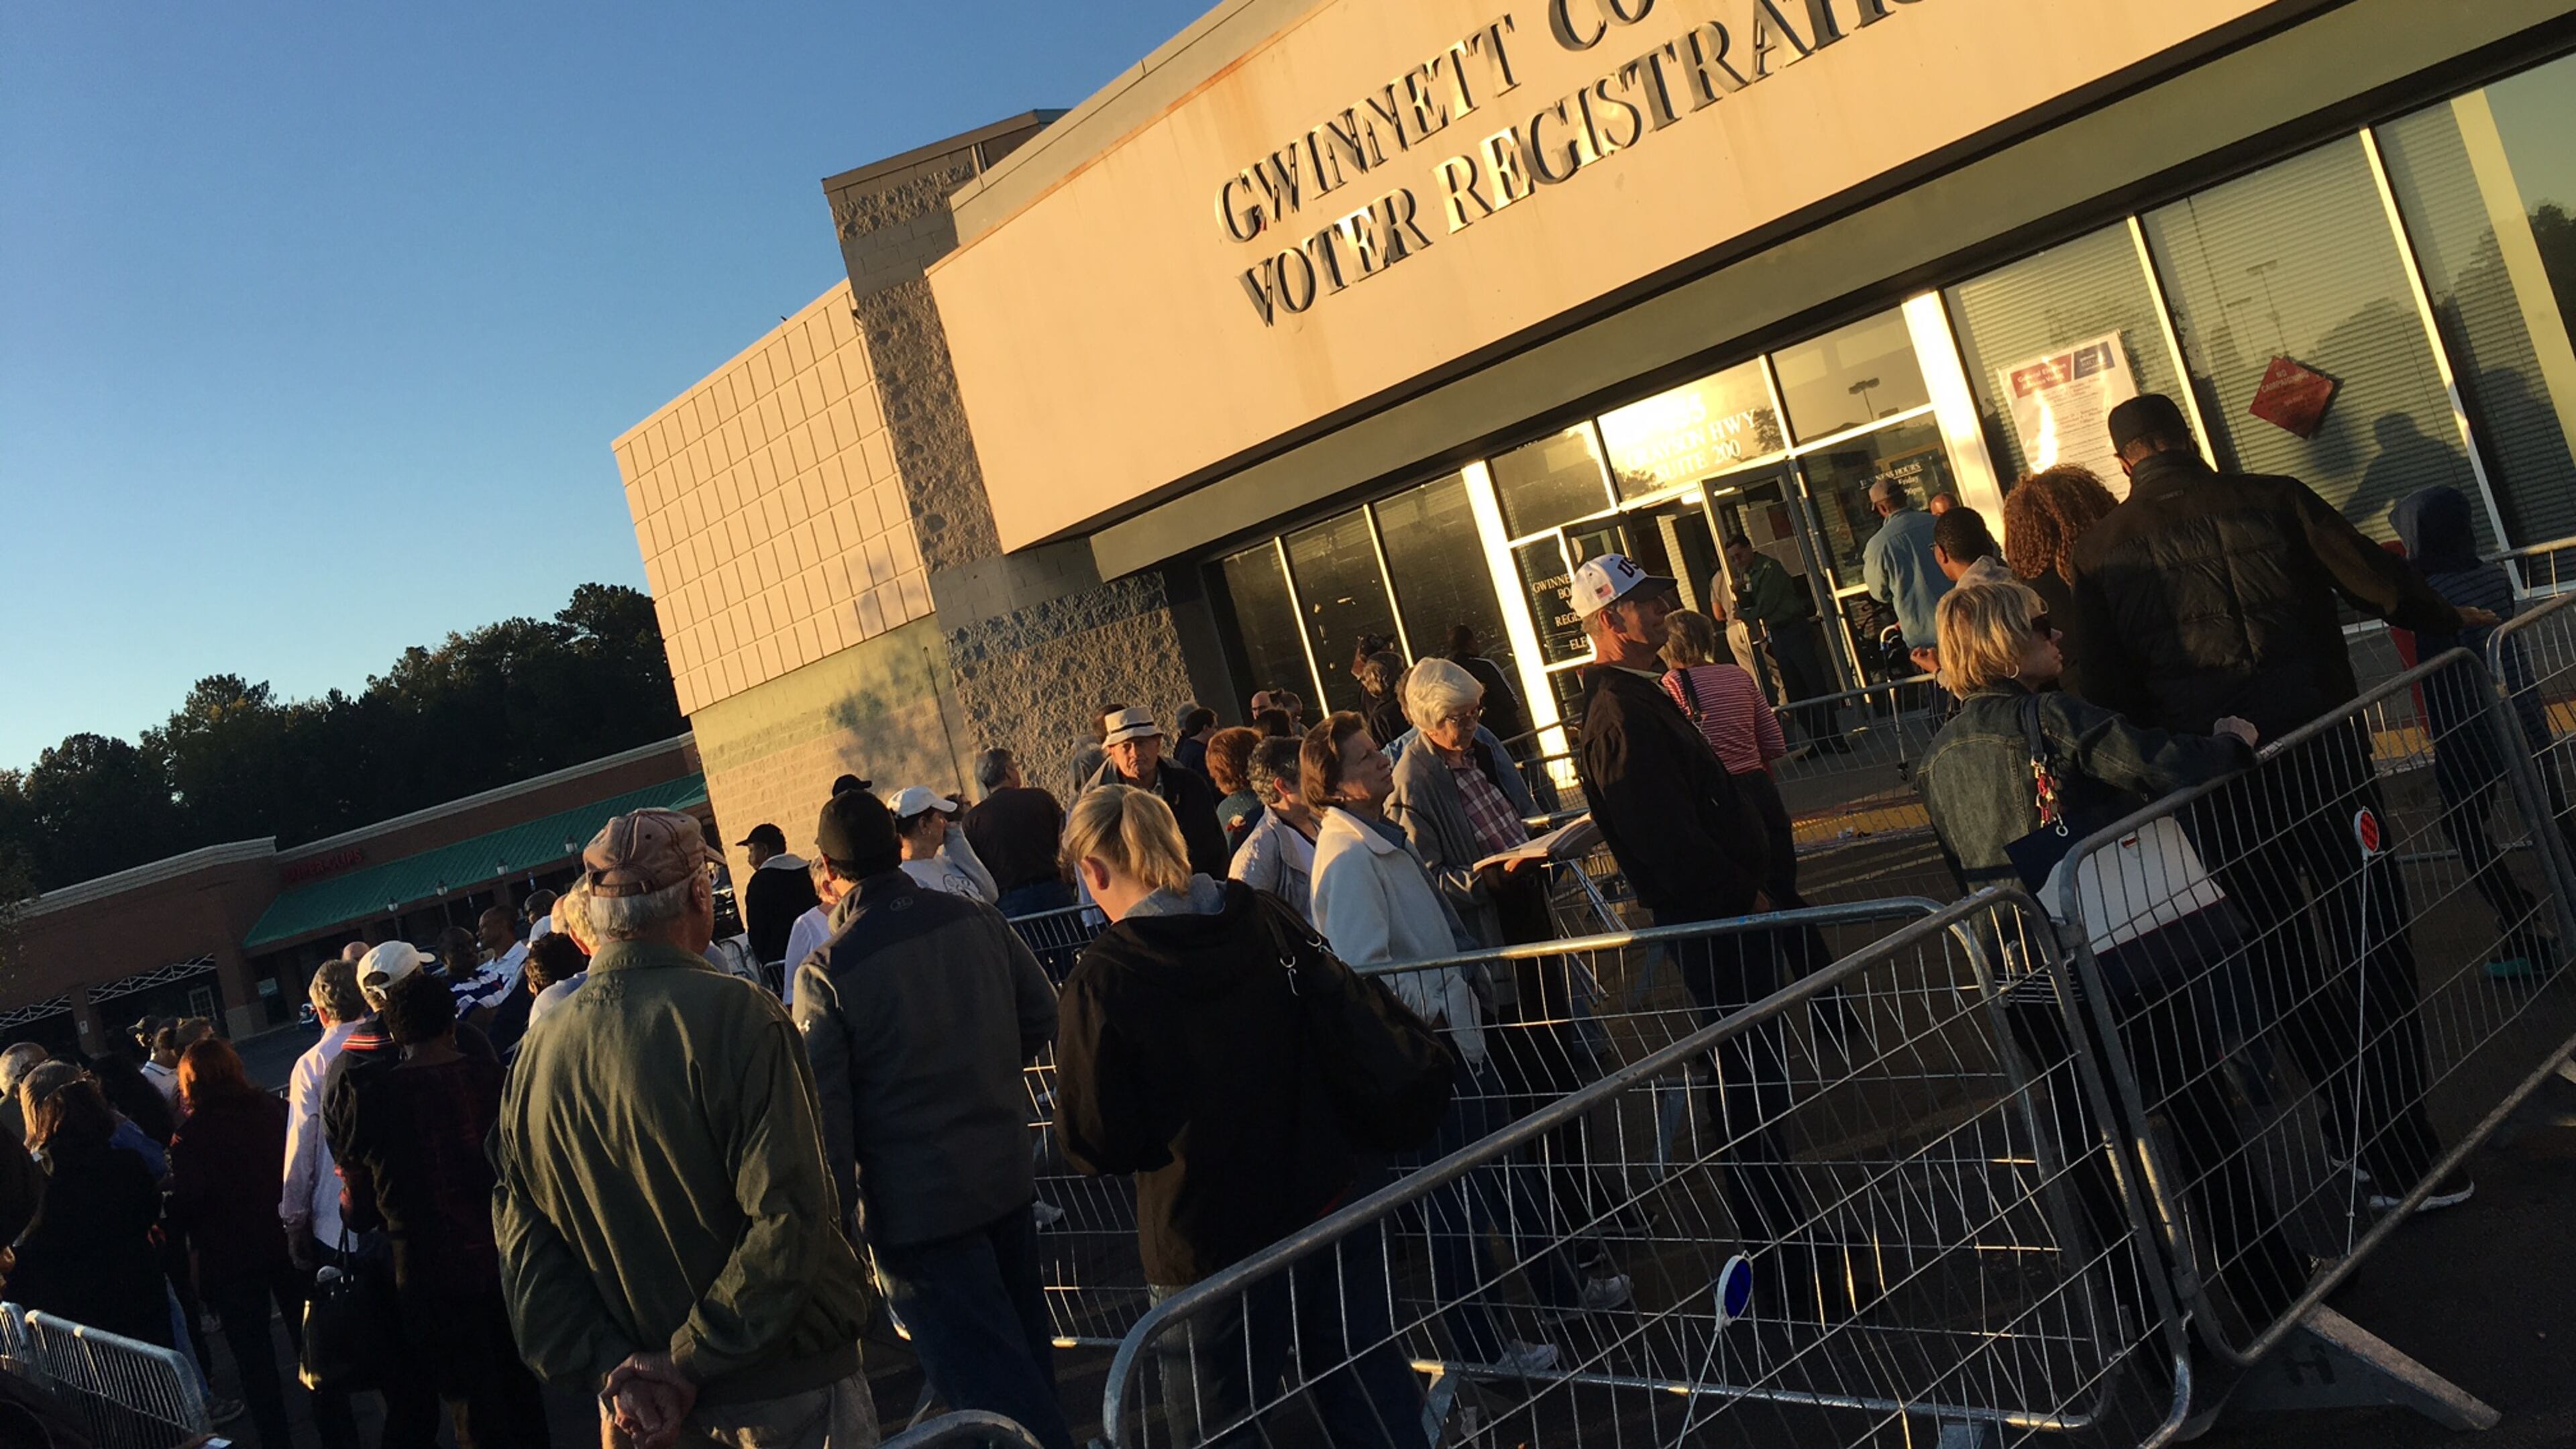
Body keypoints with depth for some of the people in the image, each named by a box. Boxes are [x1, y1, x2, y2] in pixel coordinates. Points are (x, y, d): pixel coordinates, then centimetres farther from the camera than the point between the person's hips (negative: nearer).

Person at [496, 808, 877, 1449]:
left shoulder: (539, 1048, 0)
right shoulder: (735, 1012, -20)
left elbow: (526, 1244, 1)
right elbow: (788, 1215, -26)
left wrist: (611, 1365, -3)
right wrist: (692, 1361, -17)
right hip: (785, 1384, -6)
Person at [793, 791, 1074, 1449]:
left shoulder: (826, 973, -18)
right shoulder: (977, 920, -5)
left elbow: (826, 1115, -17)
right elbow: (1042, 1015, 7)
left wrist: (838, 1237, -8)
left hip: (916, 1204, -6)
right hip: (1006, 1174, 6)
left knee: (987, 1380, 4)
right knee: (1025, 1351, 24)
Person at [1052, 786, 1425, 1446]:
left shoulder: (1101, 981, -18)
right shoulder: (1269, 922, -5)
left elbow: (1098, 1142, -14)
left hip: (1217, 1234, -4)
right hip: (1334, 1194, 4)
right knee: (1370, 1389, 18)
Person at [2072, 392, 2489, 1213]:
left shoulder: (2100, 553, 0)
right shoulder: (2271, 502, 0)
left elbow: (2108, 691, -2)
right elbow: (2377, 581, 6)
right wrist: (2452, 622, 24)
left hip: (2213, 783, 0)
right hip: (2322, 754, 0)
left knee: (2284, 962, 12)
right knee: (2370, 943, 10)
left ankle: (2370, 1142, 18)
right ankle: (2400, 1156, 12)